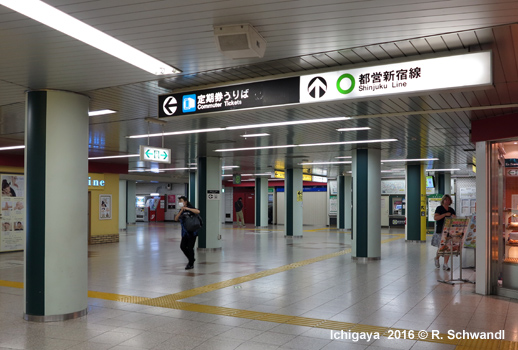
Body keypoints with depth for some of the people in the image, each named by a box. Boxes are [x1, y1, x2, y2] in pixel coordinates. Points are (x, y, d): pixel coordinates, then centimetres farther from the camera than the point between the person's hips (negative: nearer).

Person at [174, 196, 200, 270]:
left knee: (190, 247, -4)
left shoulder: (190, 208, -9)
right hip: (185, 232, 7)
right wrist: (181, 211, -15)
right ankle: (191, 259, 25)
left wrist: (187, 208, -28)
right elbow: (176, 219, -3)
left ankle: (191, 264, 11)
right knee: (182, 246, 3)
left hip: (192, 232, -6)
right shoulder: (181, 210, 10)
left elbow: (198, 211, -28)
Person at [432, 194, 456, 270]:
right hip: (440, 230, -4)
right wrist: (445, 214, -21)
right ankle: (436, 258, 24)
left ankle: (445, 264, 5)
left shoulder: (452, 210, 14)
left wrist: (454, 217, -5)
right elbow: (435, 217, -14)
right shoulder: (439, 208, -1)